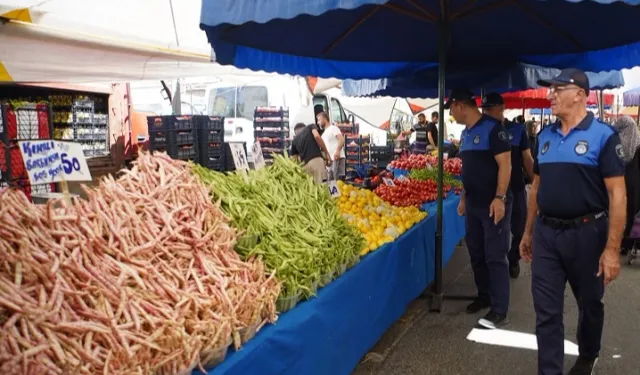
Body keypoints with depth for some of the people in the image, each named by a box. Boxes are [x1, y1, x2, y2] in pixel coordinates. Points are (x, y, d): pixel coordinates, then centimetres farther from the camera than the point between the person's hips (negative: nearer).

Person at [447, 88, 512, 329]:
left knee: (495, 257, -4)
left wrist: (499, 198, -22)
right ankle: (484, 296, 30)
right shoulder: (465, 133, 13)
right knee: (476, 254, 15)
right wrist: (463, 198, 18)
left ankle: (499, 311, 3)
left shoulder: (492, 129, -13)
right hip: (473, 204, 8)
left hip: (493, 204, -8)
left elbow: (505, 165, -17)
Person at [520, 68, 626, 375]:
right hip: (546, 234, 4)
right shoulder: (544, 136, 6)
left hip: (586, 233, -4)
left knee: (589, 304, 18)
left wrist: (612, 248, -17)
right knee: (546, 312, 5)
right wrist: (528, 232, 13)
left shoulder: (603, 136, -11)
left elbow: (617, 194, -13)